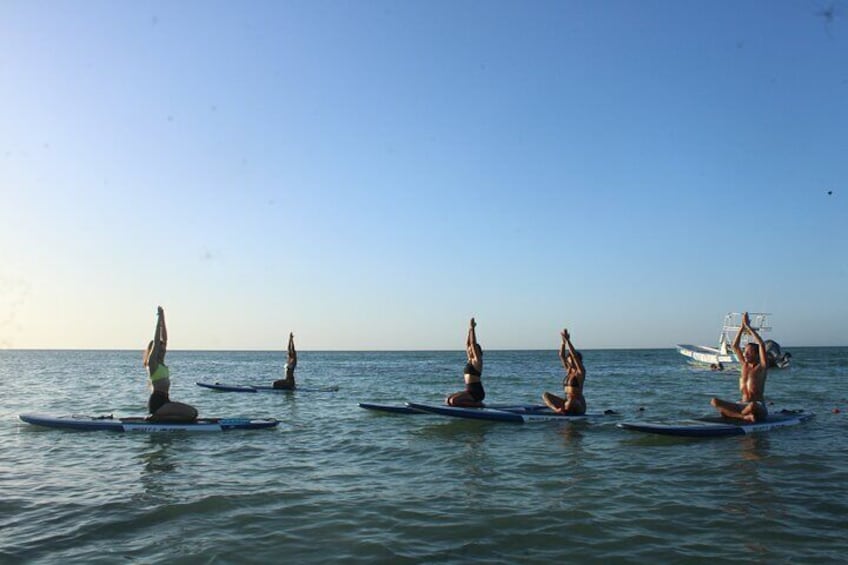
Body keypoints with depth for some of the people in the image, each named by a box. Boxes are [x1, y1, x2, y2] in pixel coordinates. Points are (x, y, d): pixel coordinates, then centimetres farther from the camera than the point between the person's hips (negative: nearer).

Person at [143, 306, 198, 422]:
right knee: (191, 413, -17)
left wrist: (163, 318, 12)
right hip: (157, 402, -9)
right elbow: (156, 342, -13)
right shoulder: (152, 362, -5)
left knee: (193, 413, 10)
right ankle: (156, 418, -9)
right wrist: (159, 319, -11)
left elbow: (164, 339, 15)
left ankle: (157, 416, 8)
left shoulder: (161, 363, 15)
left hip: (164, 401, 9)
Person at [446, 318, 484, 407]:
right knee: (448, 400, 8)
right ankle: (474, 402, 6)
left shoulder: (477, 360, -7)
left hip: (476, 391, -9)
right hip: (469, 390, 9)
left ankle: (478, 404, -10)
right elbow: (467, 343, 17)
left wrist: (472, 328, -12)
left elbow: (473, 343, -14)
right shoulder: (470, 360, 15)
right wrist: (469, 330, 14)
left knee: (453, 401, -24)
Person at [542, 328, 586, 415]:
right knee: (545, 395, -6)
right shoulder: (568, 370, 12)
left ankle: (563, 408, -10)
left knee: (571, 401, -42)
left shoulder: (580, 371, -6)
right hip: (567, 403, 7)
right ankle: (558, 409, -30)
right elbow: (561, 355, 7)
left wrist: (567, 340, -23)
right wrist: (563, 341, -4)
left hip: (579, 407, -7)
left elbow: (574, 355, -19)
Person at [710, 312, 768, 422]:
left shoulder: (762, 367, -2)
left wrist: (748, 326, -9)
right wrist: (742, 327, 9)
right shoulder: (744, 365, 13)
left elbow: (762, 344, -13)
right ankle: (745, 416, -29)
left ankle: (733, 414, -15)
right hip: (742, 405, 6)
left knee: (752, 406, -44)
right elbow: (735, 346, 14)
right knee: (714, 402, -18)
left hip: (759, 408, -5)